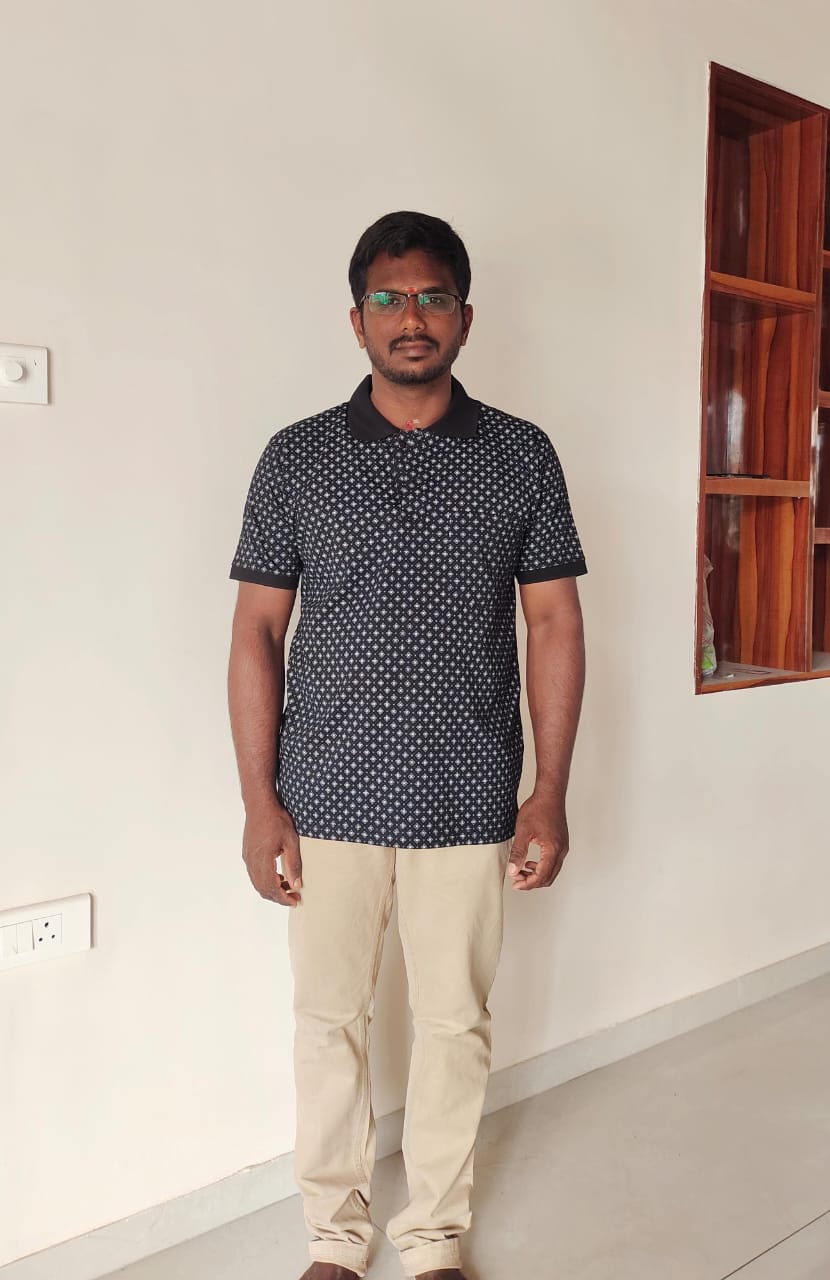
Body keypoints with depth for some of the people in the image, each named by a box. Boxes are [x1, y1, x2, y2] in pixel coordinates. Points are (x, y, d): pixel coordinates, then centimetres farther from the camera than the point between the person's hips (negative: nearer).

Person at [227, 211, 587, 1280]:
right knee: (329, 1019, 12)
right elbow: (257, 633, 1)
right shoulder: (297, 458, 1)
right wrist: (258, 799, -4)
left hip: (469, 805, 1)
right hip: (329, 800, 0)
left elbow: (553, 625, 3)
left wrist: (551, 792, -2)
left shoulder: (522, 456, 2)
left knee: (456, 1021, 12)